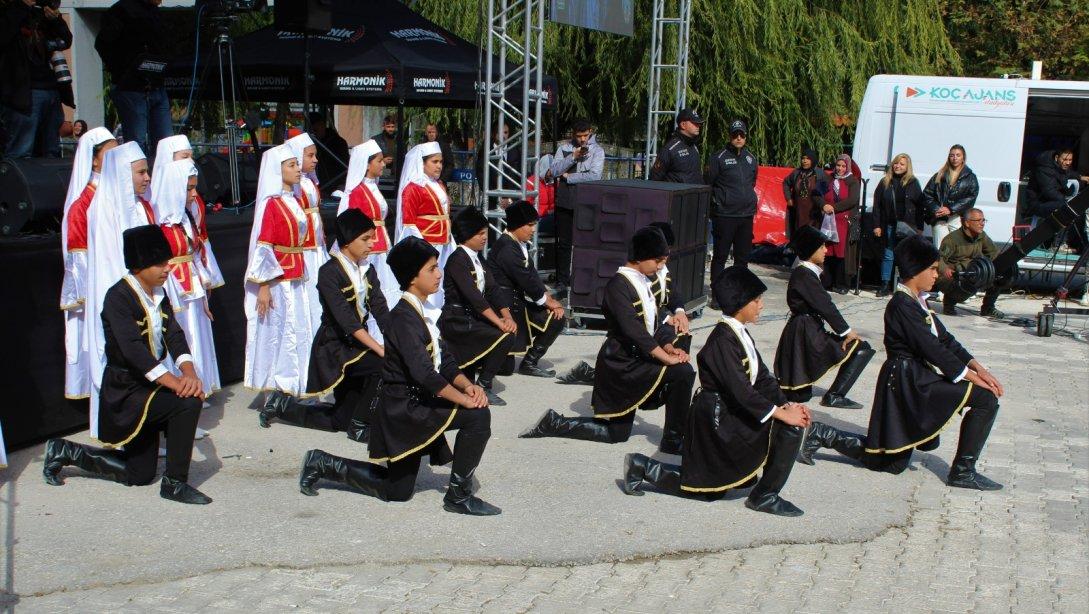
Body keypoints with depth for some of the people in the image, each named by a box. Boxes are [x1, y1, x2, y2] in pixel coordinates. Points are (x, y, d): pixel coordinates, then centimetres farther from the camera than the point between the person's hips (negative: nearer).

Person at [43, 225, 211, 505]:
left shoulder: (159, 294, 6)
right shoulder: (119, 297, -19)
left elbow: (174, 336, -4)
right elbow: (133, 349, -30)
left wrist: (189, 373, -23)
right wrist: (174, 382, -35)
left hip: (147, 387, 9)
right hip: (125, 392, -9)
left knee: (139, 475, 15)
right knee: (189, 401, -29)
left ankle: (64, 451, 31)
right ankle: (174, 483, -16)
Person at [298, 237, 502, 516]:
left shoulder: (421, 314, 11)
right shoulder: (404, 317, -20)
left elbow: (445, 361, 10)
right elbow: (424, 373, -29)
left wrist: (468, 385, -8)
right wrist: (464, 399, -24)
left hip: (414, 407, 10)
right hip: (405, 408, -10)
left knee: (396, 491, 20)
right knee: (478, 415, -23)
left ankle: (321, 463, 29)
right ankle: (459, 495, -11)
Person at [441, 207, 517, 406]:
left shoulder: (477, 258, 14)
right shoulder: (457, 260, -14)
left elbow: (493, 289, 6)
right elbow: (473, 295, -24)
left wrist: (507, 317, -9)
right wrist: (498, 321, -28)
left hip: (472, 317, 9)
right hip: (456, 321, -9)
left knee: (511, 330, -1)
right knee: (505, 337, -22)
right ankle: (483, 387, -8)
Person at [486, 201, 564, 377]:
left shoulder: (519, 245, 10)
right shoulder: (507, 248, -20)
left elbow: (532, 275, 9)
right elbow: (527, 281, -19)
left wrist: (549, 299, -4)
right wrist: (549, 302, -7)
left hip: (517, 301, 10)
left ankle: (530, 362, 9)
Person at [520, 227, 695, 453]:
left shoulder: (643, 283, 11)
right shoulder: (619, 285, -17)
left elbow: (651, 327, 13)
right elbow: (634, 331, -26)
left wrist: (668, 347, -6)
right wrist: (667, 358, -27)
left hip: (637, 361, 10)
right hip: (622, 364, -10)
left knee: (616, 432, 15)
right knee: (682, 372, -23)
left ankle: (554, 423, 19)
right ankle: (673, 441, -10)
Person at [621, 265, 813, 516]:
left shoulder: (741, 334, 11)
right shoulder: (722, 340, -19)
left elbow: (762, 378, 9)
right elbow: (740, 390, -25)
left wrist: (787, 404, -6)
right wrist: (781, 413, -24)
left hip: (732, 413, 9)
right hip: (716, 417, -9)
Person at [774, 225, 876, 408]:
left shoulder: (806, 272, 15)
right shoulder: (804, 275, -16)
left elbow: (823, 305, 12)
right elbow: (825, 305, -17)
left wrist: (845, 331, 6)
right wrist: (847, 331, -12)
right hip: (807, 333, -10)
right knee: (862, 348, -10)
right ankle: (834, 396, -11)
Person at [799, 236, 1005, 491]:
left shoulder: (917, 301, 15)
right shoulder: (902, 304, -16)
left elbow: (944, 338, 14)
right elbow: (931, 348, -19)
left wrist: (975, 365, 2)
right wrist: (969, 375, -17)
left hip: (917, 379, 10)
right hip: (909, 381, -10)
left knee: (891, 462, 15)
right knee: (986, 397, -15)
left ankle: (822, 435, 18)